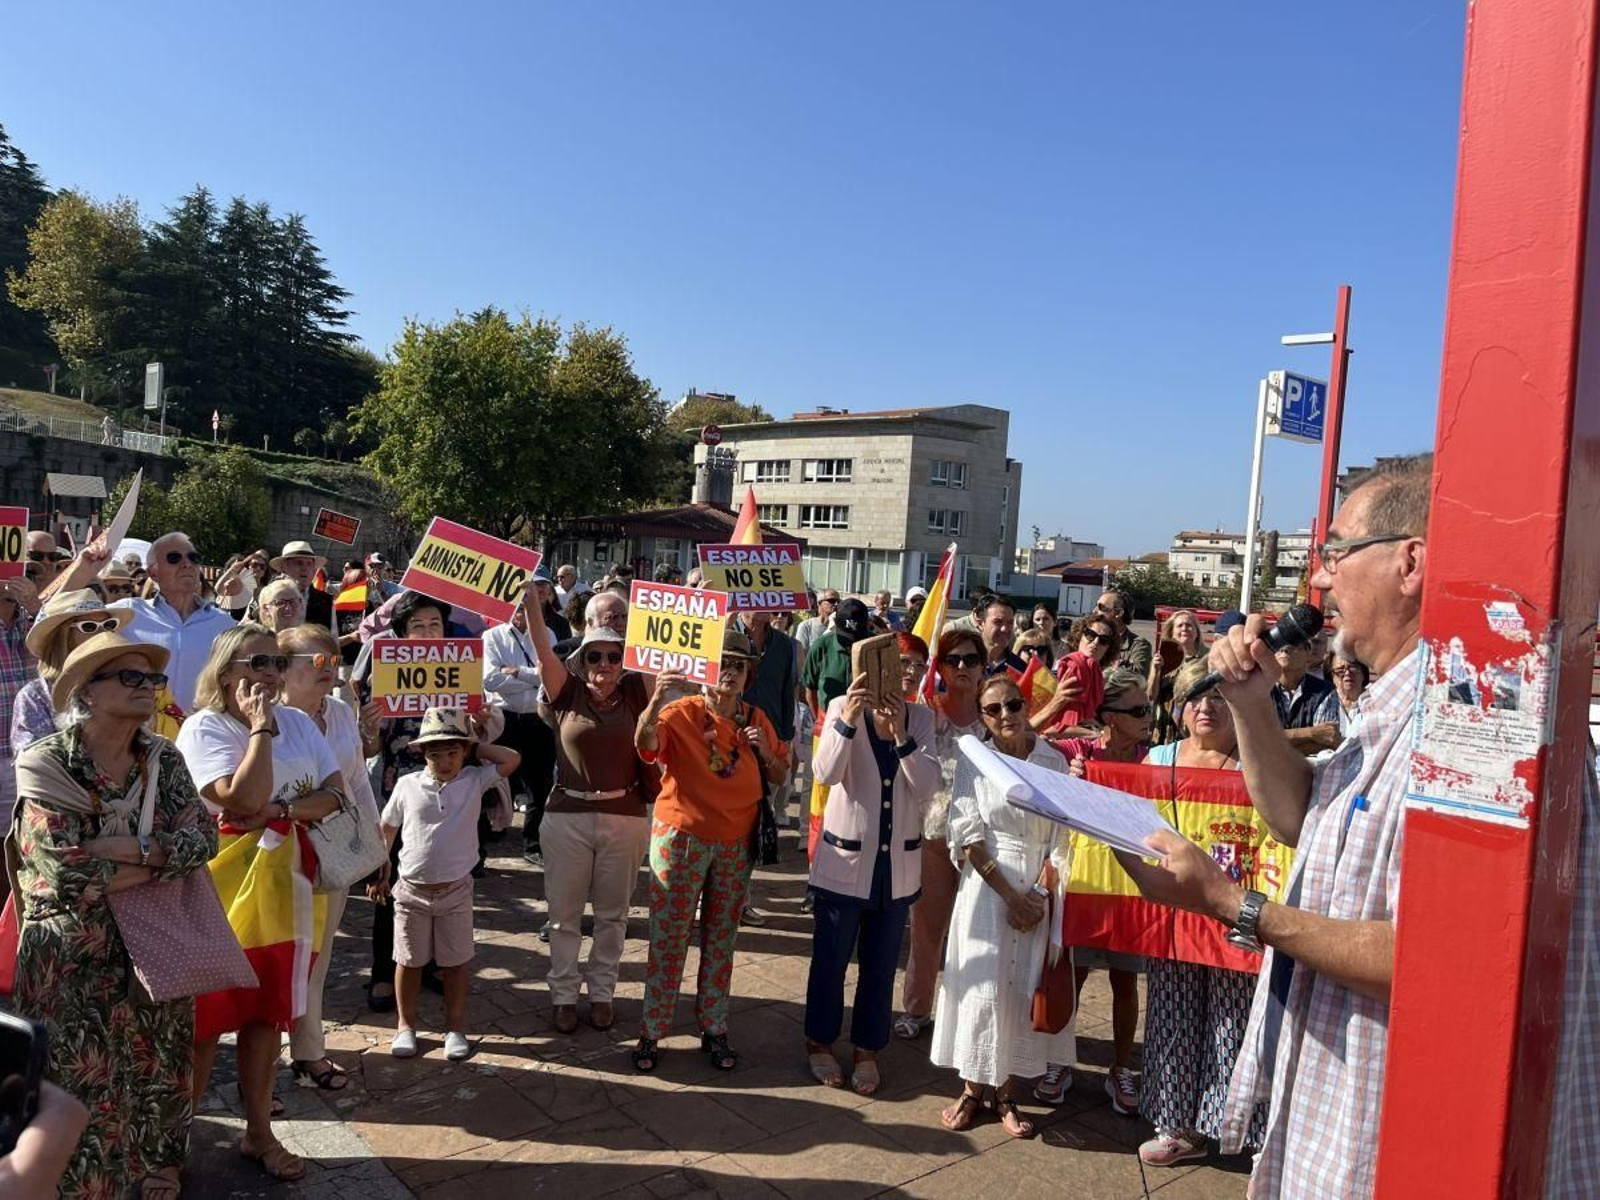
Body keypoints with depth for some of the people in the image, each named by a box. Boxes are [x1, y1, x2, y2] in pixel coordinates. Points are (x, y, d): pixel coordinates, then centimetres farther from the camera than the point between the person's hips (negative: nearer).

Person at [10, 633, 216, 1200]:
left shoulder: (163, 759, 3)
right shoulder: (46, 763, -11)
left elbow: (203, 836, -7)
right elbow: (62, 873, -20)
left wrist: (134, 850, -21)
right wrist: (165, 858, -14)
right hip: (72, 964, -4)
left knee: (156, 1081, 14)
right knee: (82, 1095, 4)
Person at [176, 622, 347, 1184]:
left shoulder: (298, 722, 7)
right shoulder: (203, 727, -9)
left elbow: (334, 794, 1)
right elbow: (243, 797, -21)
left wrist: (279, 810, -15)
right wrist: (259, 727, -16)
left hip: (285, 879, 5)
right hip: (225, 881, -5)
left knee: (268, 1010, 13)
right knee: (207, 1011, 3)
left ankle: (259, 1132, 26)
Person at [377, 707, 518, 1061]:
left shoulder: (474, 780, -5)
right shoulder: (407, 786, -4)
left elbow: (511, 759, -14)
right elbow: (386, 829, 8)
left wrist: (476, 747, -7)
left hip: (456, 889, 0)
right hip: (411, 889, 0)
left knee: (455, 961, 9)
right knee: (409, 960, 13)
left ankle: (455, 1028, 23)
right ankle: (406, 1025, 30)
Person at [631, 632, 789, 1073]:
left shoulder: (756, 719, 5)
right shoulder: (682, 712, -9)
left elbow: (779, 777, 11)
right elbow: (645, 743, -29)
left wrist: (765, 752, -10)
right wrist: (656, 698, -46)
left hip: (735, 845, 4)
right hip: (681, 838, -4)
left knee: (720, 940, 12)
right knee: (667, 938, 3)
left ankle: (714, 1031, 24)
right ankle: (651, 1033, 15)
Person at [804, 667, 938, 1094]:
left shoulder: (920, 718, -3)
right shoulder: (842, 708, -11)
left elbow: (927, 787, -13)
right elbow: (826, 774, -22)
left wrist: (901, 734, -25)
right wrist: (848, 720, -34)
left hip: (897, 866, 3)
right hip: (843, 860, -2)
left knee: (880, 964, 14)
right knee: (830, 959, 12)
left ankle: (868, 1049, 32)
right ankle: (820, 1042, 32)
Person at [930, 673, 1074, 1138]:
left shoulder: (1054, 762, 0)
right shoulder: (972, 761, -2)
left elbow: (1061, 838, 0)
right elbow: (970, 838, -5)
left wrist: (1037, 894, -10)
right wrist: (1009, 896, -10)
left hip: (1038, 889, 1)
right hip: (986, 885, -1)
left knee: (1025, 989, 6)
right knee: (982, 986, 1)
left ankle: (1007, 1093, 22)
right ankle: (972, 1087, 20)